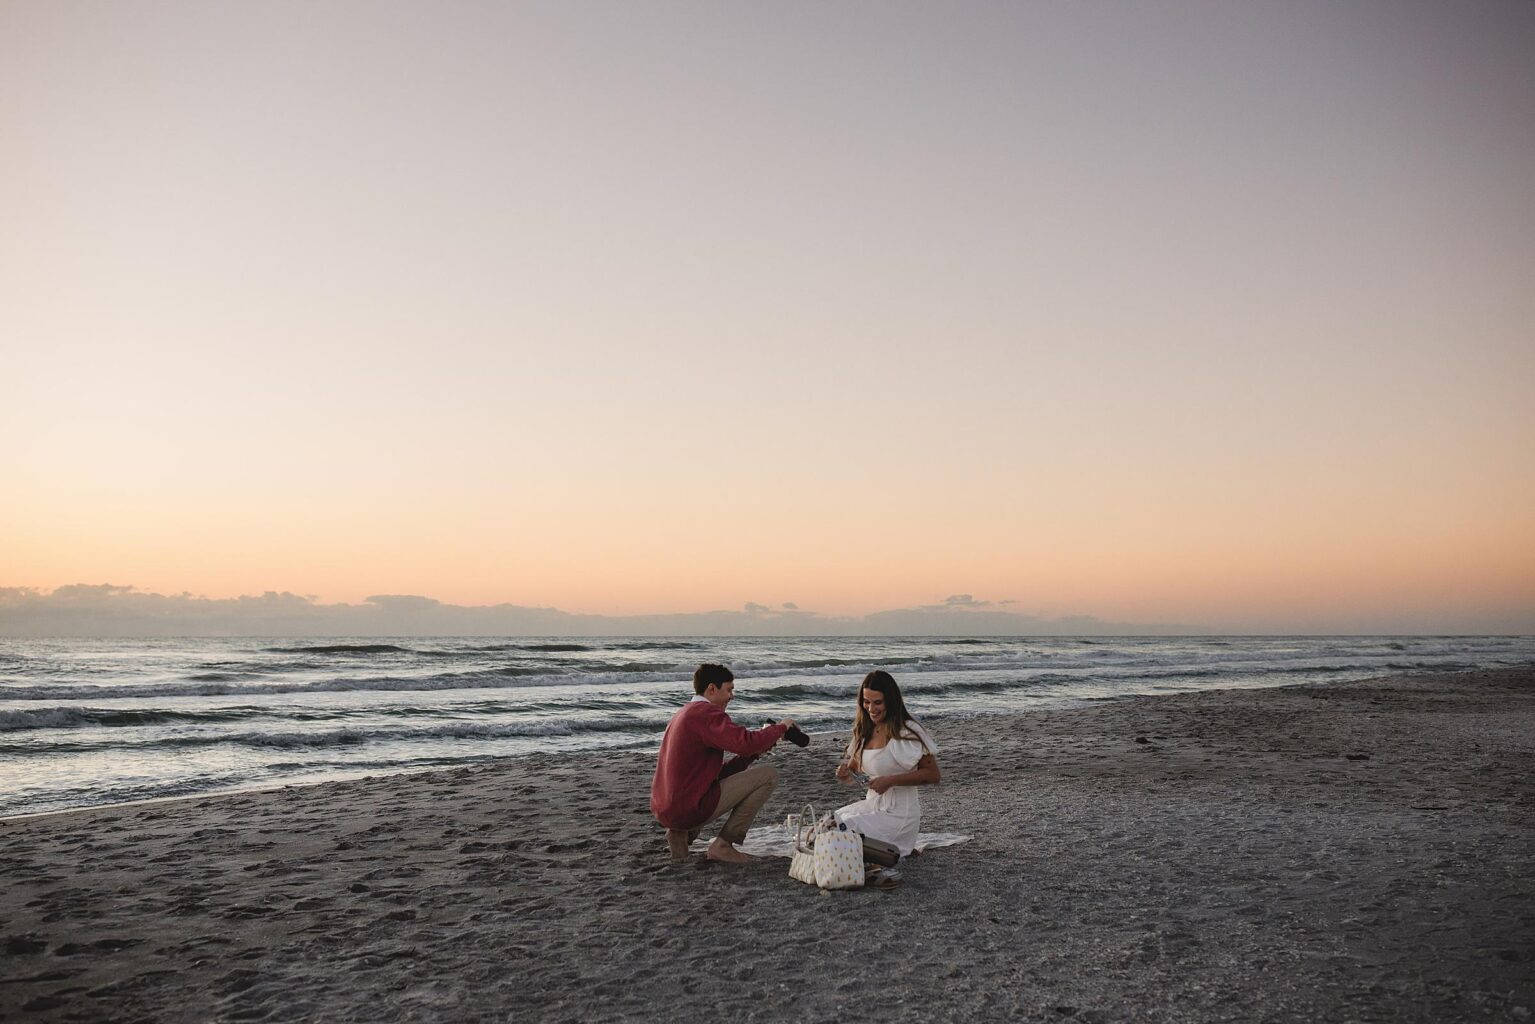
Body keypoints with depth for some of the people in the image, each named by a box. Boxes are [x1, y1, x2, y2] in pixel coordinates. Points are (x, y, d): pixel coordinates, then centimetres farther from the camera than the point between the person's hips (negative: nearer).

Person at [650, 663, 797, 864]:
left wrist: (753, 753, 14)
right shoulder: (706, 712, -10)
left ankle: (682, 834, 14)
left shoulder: (683, 715, 20)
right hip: (689, 809, -10)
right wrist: (781, 727, -8)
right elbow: (745, 742, -26)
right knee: (769, 774, -3)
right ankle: (723, 845, -3)